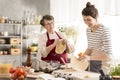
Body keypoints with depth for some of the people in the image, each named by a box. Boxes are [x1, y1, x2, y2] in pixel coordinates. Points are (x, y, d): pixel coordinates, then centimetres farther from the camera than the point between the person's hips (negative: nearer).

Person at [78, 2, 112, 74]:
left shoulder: (104, 30, -18)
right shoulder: (88, 30, 5)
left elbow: (108, 55, -22)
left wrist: (89, 57, -28)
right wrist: (83, 57, -2)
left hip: (102, 64, -6)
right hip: (92, 62, 6)